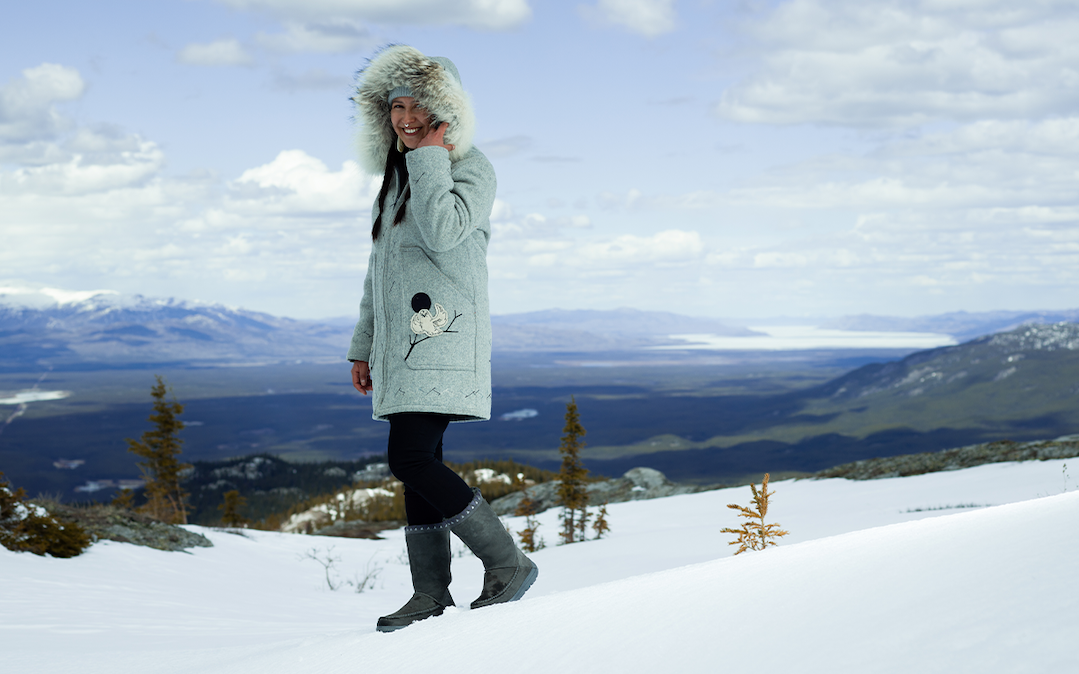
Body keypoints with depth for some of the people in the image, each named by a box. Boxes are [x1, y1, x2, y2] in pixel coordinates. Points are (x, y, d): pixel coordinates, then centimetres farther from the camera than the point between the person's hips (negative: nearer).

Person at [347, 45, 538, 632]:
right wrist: (363, 346, 21)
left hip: (443, 341, -8)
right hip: (402, 343, 8)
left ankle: (507, 564, -7)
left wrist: (430, 158, -13)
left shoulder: (470, 168, -4)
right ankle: (430, 594, 11)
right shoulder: (396, 177, 20)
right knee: (418, 463, 6)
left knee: (410, 460, -16)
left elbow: (444, 230, -24)